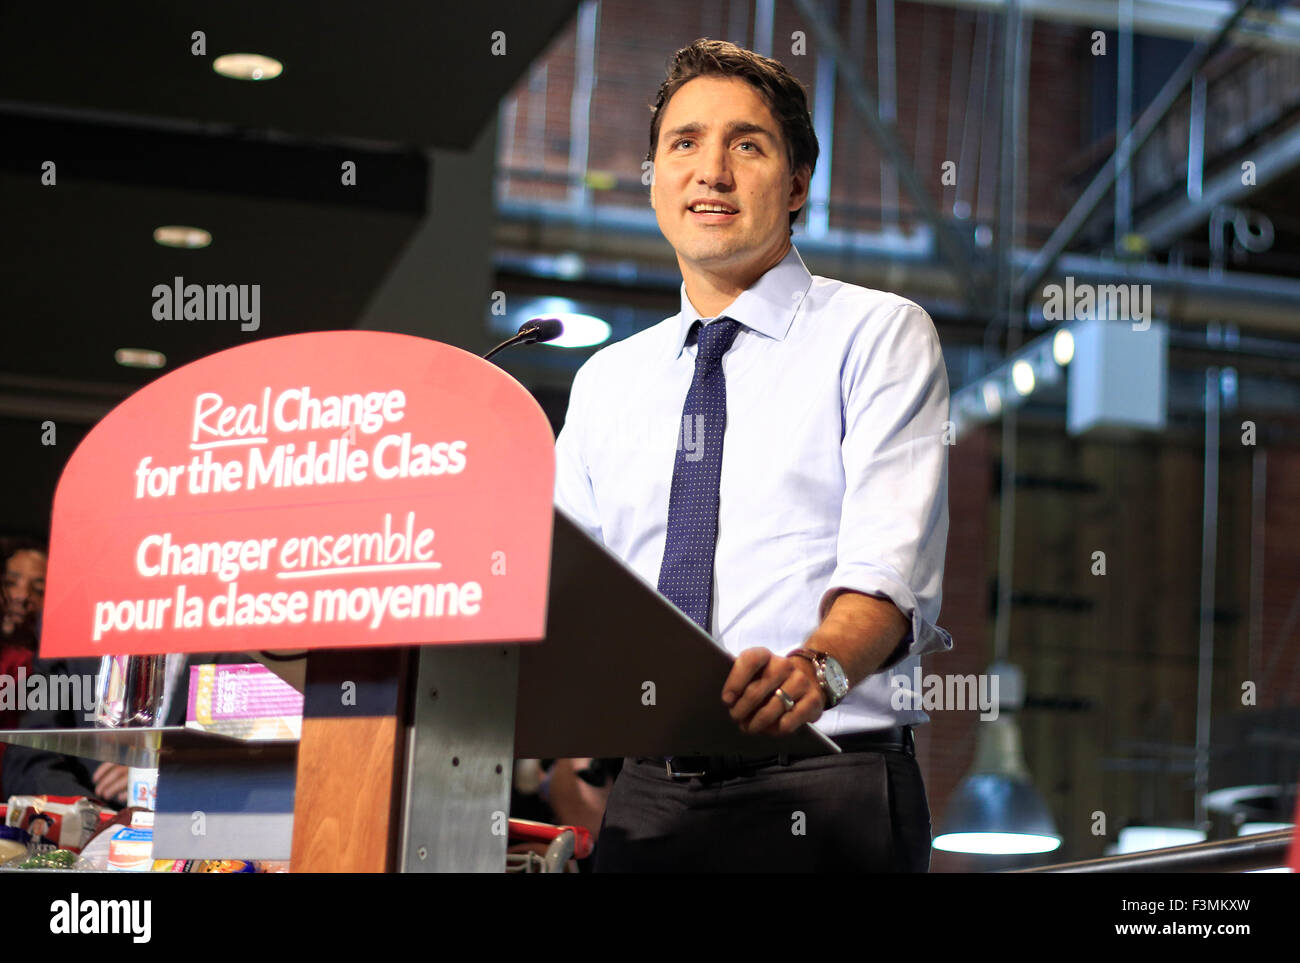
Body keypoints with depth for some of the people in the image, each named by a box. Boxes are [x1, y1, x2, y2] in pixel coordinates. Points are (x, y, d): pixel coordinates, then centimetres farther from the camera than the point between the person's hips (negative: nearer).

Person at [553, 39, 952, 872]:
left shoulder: (879, 335, 1)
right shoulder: (604, 382, 16)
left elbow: (890, 571, -13)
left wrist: (813, 669, -33)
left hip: (825, 800, -4)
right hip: (648, 797, 4)